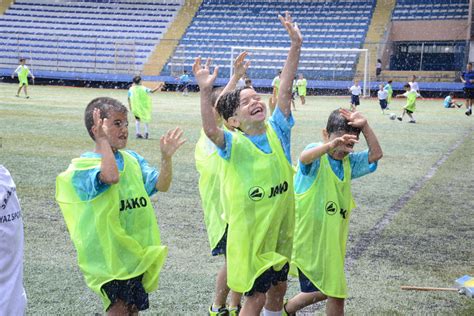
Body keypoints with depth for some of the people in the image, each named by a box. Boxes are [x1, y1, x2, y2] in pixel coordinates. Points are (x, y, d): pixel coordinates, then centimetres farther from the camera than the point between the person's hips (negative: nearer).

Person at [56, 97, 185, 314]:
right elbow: (111, 176, -36)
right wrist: (103, 139, -26)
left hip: (138, 247, 7)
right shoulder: (84, 164, -15)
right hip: (109, 249, -6)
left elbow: (161, 185, 1)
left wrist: (166, 157, -14)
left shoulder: (133, 159, 6)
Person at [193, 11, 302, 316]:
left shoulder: (277, 130, -4)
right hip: (250, 232, -5)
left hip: (280, 228, 5)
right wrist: (206, 91, -51)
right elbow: (210, 130, -37)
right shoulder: (234, 144, -15)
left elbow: (285, 90, -13)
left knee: (278, 288, 20)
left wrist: (296, 45, -22)